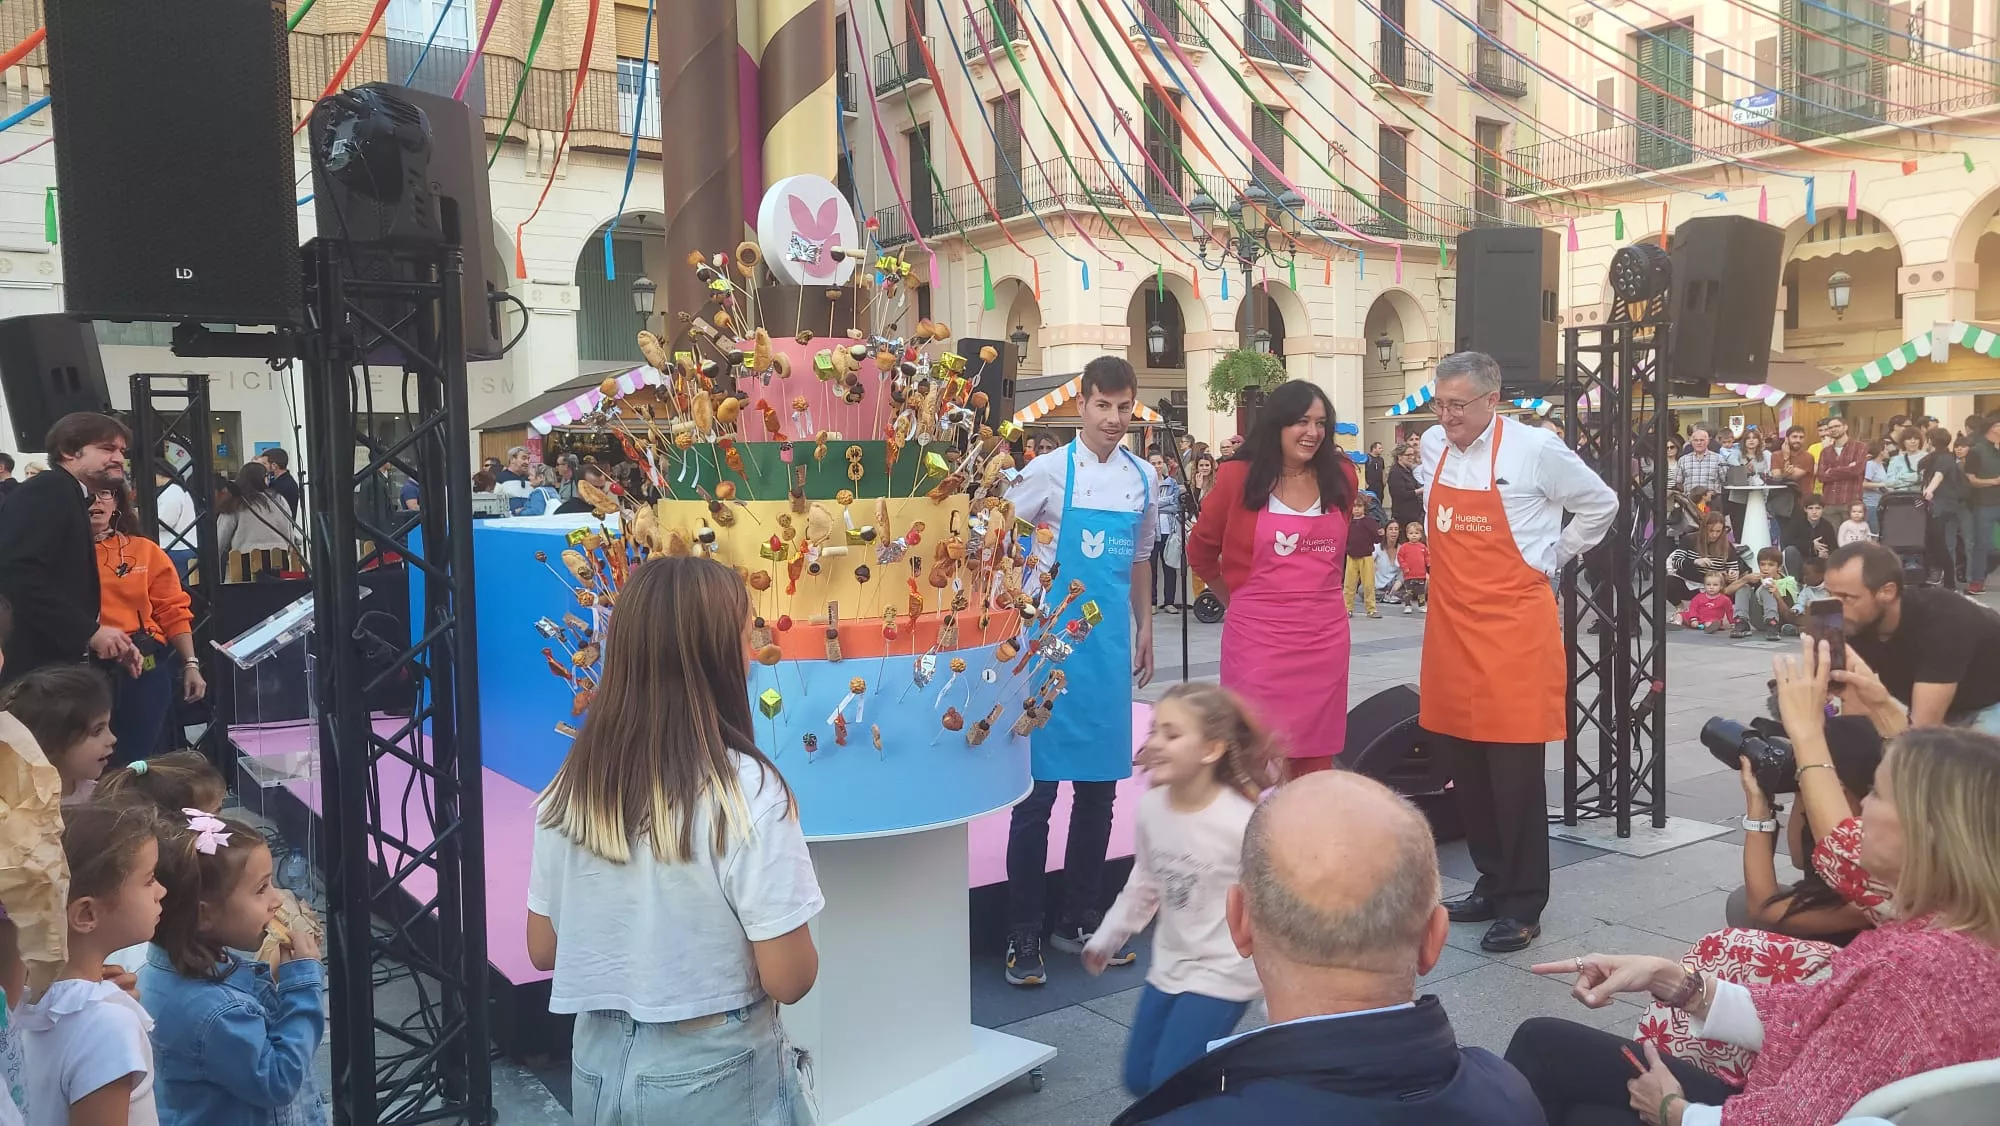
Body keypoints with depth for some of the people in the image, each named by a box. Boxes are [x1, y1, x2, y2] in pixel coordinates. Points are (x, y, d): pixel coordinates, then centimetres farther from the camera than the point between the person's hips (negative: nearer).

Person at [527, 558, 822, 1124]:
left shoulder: (571, 784, -6)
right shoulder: (745, 791, -22)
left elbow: (544, 951, 4)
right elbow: (788, 979, -19)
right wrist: (800, 948, 1)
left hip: (601, 1066, 5)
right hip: (716, 1076, -4)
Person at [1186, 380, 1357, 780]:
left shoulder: (1340, 475, 4)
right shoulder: (1239, 476, -6)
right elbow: (1201, 552, 7)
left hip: (1325, 637, 4)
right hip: (1258, 637, -3)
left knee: (1317, 762, 10)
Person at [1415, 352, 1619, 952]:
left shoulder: (1536, 448, -9)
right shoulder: (1434, 446, 6)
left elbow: (1601, 505, 4)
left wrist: (1551, 557, 4)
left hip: (1514, 624, -5)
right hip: (1452, 623, 6)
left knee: (1515, 765, -2)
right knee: (1465, 762, 11)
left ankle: (1522, 905, 10)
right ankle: (1492, 883, 27)